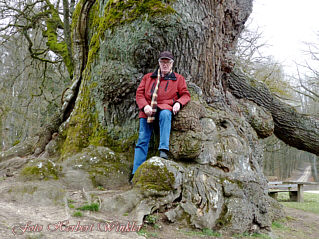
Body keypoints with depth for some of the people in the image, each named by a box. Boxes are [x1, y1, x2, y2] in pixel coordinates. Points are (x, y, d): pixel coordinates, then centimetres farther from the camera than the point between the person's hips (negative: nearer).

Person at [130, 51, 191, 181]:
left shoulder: (178, 79, 17)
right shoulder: (148, 77, 20)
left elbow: (186, 94, 13)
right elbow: (139, 93, 12)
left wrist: (178, 103, -10)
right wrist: (144, 106, -7)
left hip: (164, 108, -2)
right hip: (147, 111, 2)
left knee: (165, 114, -40)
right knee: (142, 140, -9)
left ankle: (164, 149, -43)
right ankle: (136, 172, -9)